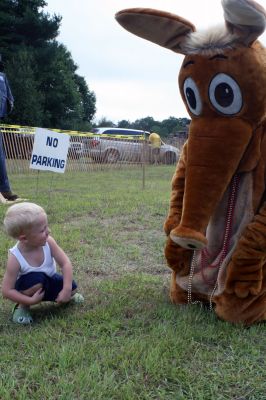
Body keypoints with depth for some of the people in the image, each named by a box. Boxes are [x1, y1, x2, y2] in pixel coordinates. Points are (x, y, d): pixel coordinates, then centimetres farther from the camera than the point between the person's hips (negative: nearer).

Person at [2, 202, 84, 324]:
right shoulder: (15, 258, -32)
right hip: (29, 286, -4)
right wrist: (30, 300, -34)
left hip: (49, 281, 4)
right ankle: (22, 306, -8)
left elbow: (65, 263, -22)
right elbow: (6, 290, -27)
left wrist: (66, 289, -30)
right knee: (37, 279, -35)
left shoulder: (48, 242, -25)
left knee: (72, 287, -14)